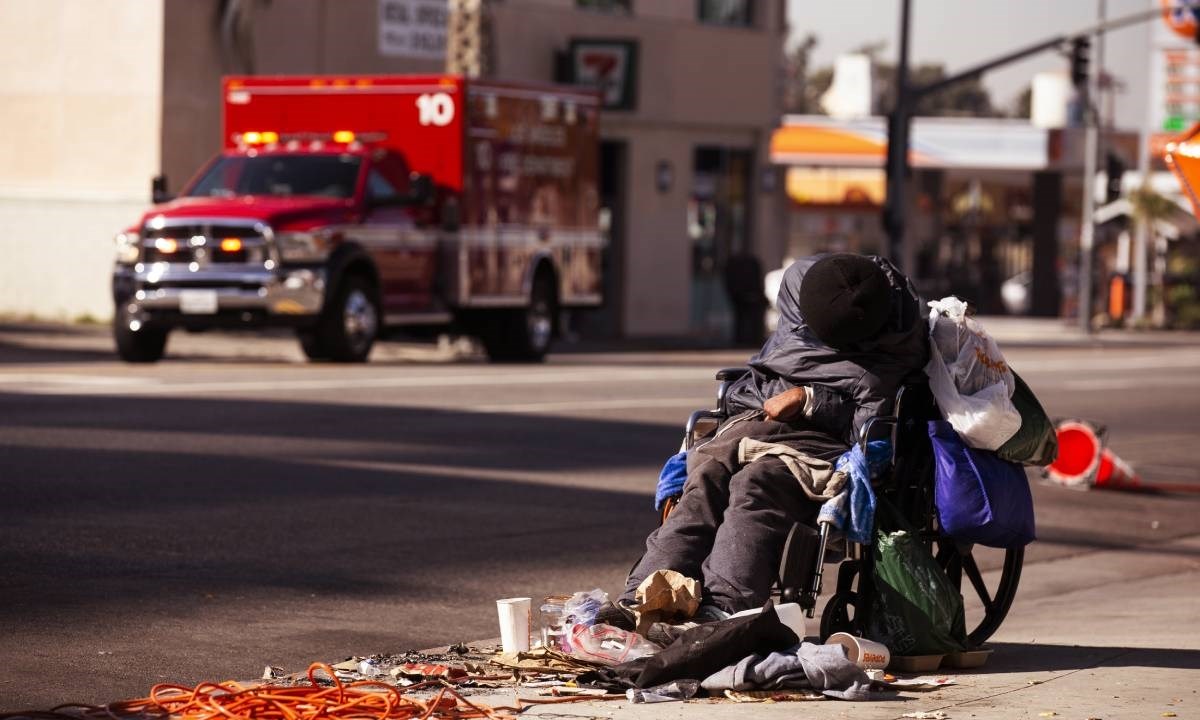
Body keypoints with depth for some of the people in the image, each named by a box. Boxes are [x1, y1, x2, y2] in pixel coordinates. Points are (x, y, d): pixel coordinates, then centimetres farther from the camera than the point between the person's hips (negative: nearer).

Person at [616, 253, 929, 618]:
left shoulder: (900, 345, -14)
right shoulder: (800, 279, 2)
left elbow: (867, 429, -15)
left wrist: (806, 400, -17)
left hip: (825, 438, -5)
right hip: (758, 415, 5)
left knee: (756, 483, -34)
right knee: (706, 472, -26)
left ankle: (723, 609, -55)